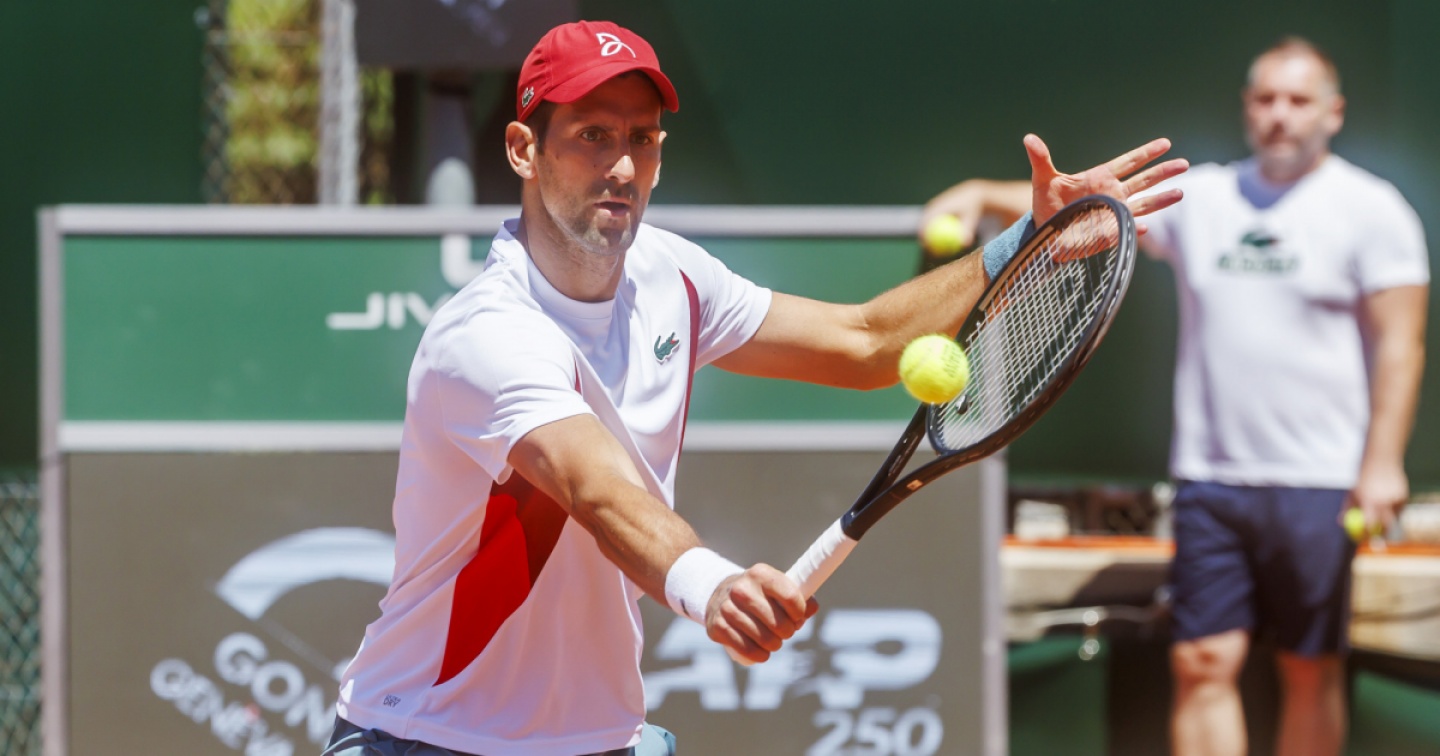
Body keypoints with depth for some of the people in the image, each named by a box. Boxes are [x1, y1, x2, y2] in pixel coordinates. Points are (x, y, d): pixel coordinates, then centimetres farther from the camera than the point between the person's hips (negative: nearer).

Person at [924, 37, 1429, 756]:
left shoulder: (1371, 210, 0)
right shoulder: (1200, 196, 11)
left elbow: (1399, 346, -5)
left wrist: (1383, 463, -14)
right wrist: (983, 194, -9)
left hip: (1318, 483, -3)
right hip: (1210, 478, 3)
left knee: (1310, 671, 3)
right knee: (1204, 662, -4)